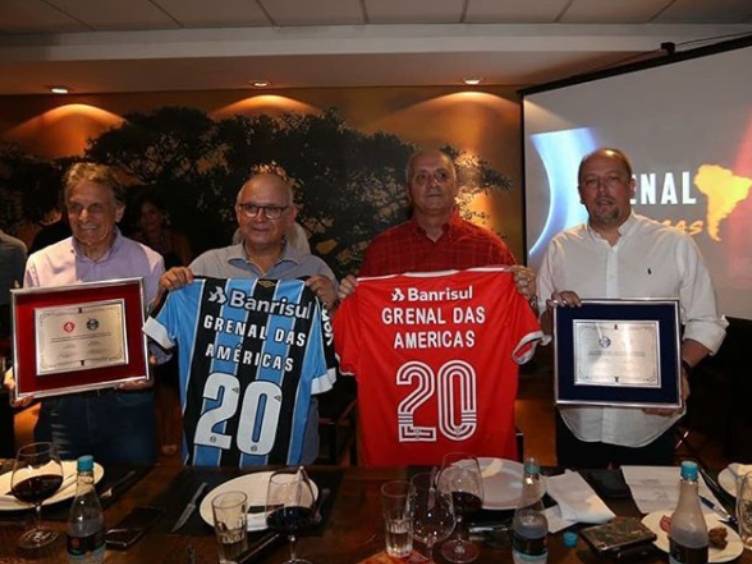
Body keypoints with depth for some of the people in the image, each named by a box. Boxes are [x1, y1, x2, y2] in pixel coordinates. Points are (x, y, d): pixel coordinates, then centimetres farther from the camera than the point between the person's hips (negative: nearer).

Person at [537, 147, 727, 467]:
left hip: (651, 419, -1)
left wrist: (680, 368, -18)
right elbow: (540, 327, 6)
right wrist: (553, 314, -15)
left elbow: (705, 323, -1)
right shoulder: (560, 248, 2)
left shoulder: (676, 245, -3)